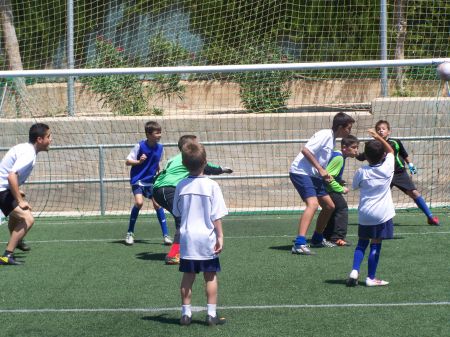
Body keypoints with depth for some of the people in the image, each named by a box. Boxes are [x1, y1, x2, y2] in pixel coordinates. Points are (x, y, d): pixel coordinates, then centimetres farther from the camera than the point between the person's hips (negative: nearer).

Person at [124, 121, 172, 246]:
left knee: (157, 204, -3)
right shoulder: (140, 146, -15)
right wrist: (139, 161, -27)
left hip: (151, 181, 4)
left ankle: (166, 235, 4)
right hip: (138, 179, -4)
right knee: (139, 202, -21)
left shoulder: (159, 147, 0)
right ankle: (130, 233, -5)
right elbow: (127, 162, -11)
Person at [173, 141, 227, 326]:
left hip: (187, 238, 3)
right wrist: (220, 236, -4)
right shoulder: (211, 185, -11)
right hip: (207, 238, -3)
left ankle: (186, 313, 12)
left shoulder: (181, 186, -1)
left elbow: (177, 212, 11)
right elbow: (216, 215, -10)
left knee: (187, 277, 9)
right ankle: (211, 314, 7)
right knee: (210, 276, 6)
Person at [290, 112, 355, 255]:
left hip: (314, 175, 10)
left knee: (329, 206, 13)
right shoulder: (325, 135, -14)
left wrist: (325, 174, 5)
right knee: (313, 204, -27)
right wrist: (321, 169, -20)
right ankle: (299, 244, -34)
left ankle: (317, 239, 30)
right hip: (300, 172, -10)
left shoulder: (332, 140, 15)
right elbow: (305, 150, -22)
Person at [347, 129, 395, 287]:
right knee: (375, 245, 3)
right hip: (382, 214, -1)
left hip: (364, 213, 1)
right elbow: (391, 150, 13)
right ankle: (371, 278, 5)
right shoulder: (387, 167, -5)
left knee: (362, 243, 15)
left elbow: (355, 186, 11)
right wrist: (378, 137, 16)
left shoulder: (361, 172, -7)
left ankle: (354, 270, -1)